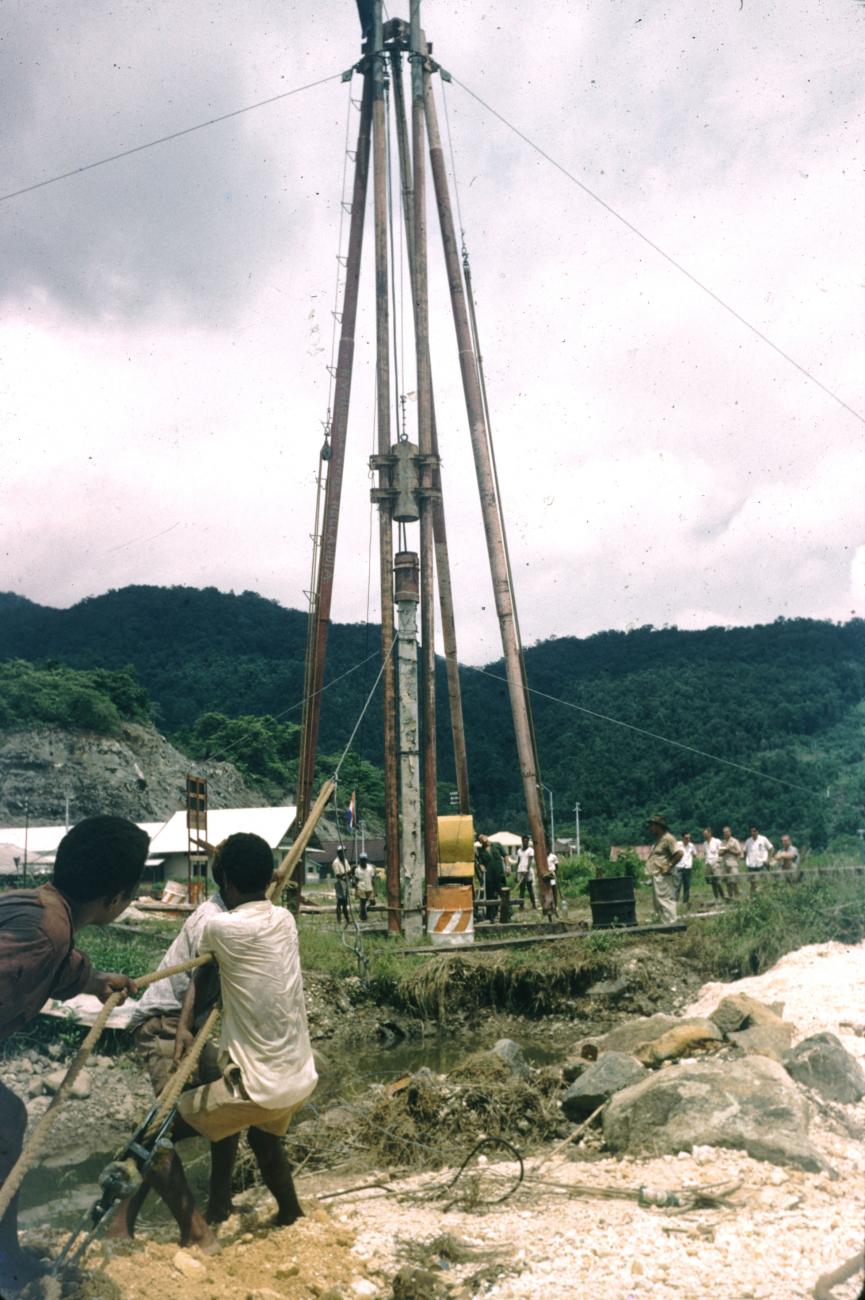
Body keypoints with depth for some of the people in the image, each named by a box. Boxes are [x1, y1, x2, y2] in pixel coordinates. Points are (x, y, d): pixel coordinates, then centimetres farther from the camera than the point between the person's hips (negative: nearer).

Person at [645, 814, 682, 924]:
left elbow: (679, 853, -23)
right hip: (656, 876, 11)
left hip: (663, 877, -11)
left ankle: (670, 925, -7)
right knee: (657, 902, 15)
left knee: (665, 901, -9)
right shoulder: (658, 839, 18)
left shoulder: (667, 838, -13)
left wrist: (669, 867, -19)